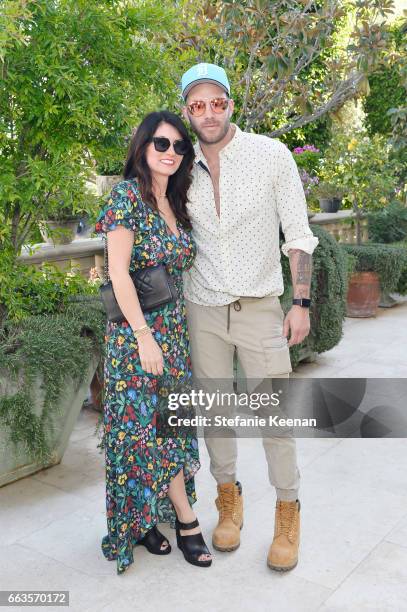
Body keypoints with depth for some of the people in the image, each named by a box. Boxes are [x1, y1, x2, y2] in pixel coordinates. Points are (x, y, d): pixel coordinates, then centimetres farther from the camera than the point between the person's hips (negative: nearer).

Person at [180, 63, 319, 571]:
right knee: (214, 408, 12)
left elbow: (298, 234, -5)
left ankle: (288, 513, 22)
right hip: (202, 308, 3)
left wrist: (301, 302, -10)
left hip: (259, 306, -3)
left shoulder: (272, 156, -7)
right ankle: (228, 498, 32)